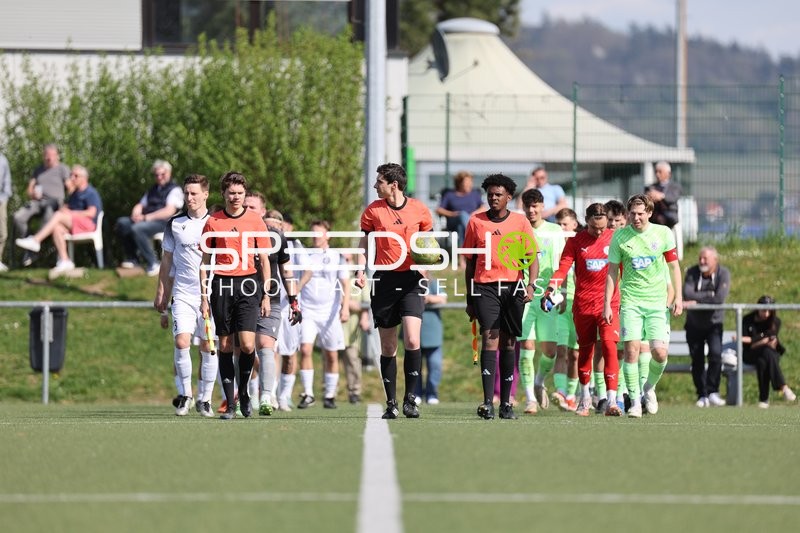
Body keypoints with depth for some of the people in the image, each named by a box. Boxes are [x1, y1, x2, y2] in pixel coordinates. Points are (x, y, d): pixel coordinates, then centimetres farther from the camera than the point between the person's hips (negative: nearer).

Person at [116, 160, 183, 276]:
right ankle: (131, 258, -7)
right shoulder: (153, 190, 26)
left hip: (164, 222, -8)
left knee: (137, 228, -34)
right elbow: (141, 205, 27)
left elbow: (169, 211, -14)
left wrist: (146, 217, -19)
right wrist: (136, 213, 0)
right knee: (122, 223, -12)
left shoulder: (175, 190, -1)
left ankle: (152, 264, -26)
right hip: (147, 220, 8)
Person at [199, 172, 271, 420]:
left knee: (247, 344, -13)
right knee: (225, 346, 1)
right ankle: (230, 403, 6)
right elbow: (205, 261, 10)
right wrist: (204, 296, 4)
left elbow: (264, 259, 8)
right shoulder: (213, 222, 6)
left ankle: (243, 392, 11)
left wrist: (266, 295, 4)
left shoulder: (255, 220, 5)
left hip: (248, 284, -1)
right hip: (221, 285, 1)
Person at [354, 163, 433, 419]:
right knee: (388, 345, 3)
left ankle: (410, 397, -5)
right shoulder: (373, 211, 4)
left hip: (410, 281, -1)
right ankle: (391, 403, 12)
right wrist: (361, 271, -2)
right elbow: (364, 243, 12)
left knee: (412, 340, -16)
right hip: (384, 281, 1)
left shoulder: (419, 210, 2)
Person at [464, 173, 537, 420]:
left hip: (513, 287, 1)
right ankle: (488, 402, -20)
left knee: (508, 343, 6)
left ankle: (506, 403, 14)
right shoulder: (476, 222, 7)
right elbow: (470, 262, 12)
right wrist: (469, 299, 11)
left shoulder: (520, 222, 5)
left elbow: (532, 257, 2)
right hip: (485, 287, -1)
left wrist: (530, 285, -15)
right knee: (490, 339, -13)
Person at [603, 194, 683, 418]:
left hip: (657, 302, 0)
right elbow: (612, 272, 5)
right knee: (631, 350, -11)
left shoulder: (663, 233, 0)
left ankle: (649, 388, 19)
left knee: (660, 352, -9)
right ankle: (634, 400, -1)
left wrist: (678, 297, 3)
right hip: (630, 301, 0)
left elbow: (673, 266, 9)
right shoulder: (620, 237, -1)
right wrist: (607, 304, 1)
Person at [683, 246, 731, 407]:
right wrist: (709, 296, -22)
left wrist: (697, 301, -20)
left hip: (714, 323, -2)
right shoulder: (692, 272, -6)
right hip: (694, 324, 2)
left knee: (715, 354, -20)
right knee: (697, 360, 2)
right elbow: (687, 294, -19)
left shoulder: (723, 274, -10)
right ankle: (702, 396, 12)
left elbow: (720, 298, -23)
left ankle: (712, 392, -11)